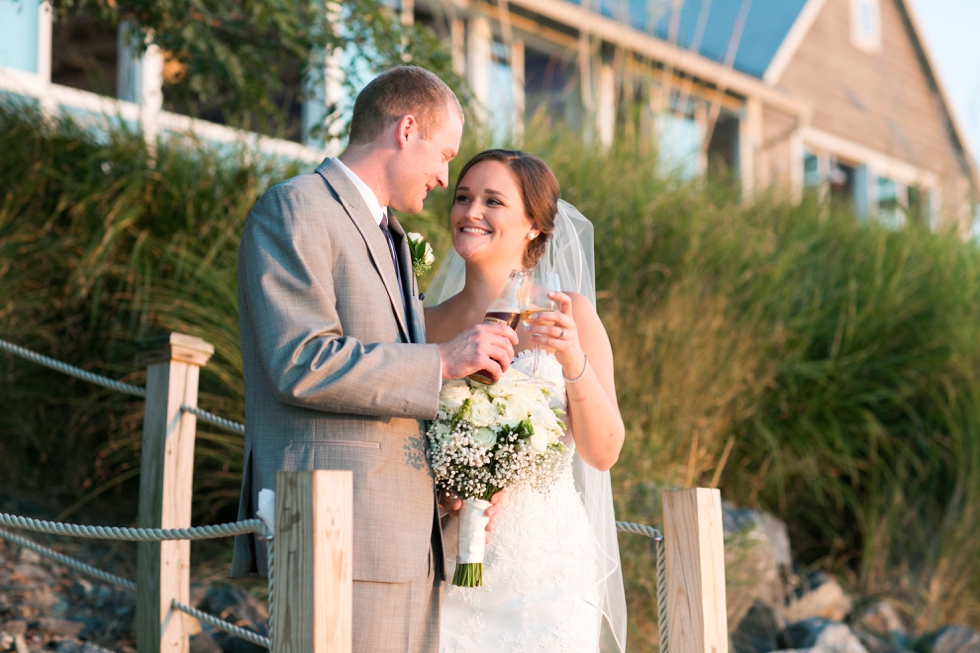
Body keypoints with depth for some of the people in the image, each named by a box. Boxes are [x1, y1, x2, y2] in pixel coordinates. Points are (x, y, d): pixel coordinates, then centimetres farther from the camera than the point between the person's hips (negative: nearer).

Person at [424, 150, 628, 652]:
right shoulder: (428, 322, 5)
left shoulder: (567, 314, -2)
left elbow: (603, 452, -6)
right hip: (445, 565, 2)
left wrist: (573, 360, -20)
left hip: (544, 566, -2)